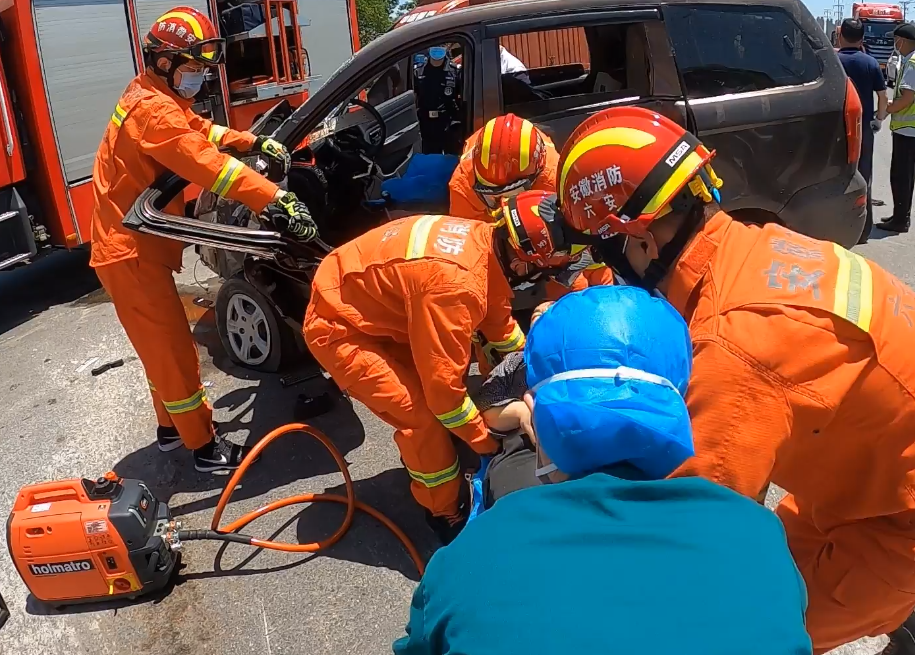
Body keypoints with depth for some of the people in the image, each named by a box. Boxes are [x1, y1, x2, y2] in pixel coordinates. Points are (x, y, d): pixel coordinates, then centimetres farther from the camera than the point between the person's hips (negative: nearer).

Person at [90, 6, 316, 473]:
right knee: (173, 352, -3)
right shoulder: (154, 109, -21)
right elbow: (209, 164, -32)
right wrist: (279, 201, -38)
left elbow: (201, 129, 21)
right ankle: (204, 448, 8)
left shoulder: (157, 97, 10)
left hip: (137, 247, 11)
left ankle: (170, 427, 36)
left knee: (164, 347, 21)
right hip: (131, 254, -11)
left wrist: (256, 142, 8)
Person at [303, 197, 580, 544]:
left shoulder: (484, 240, -7)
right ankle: (447, 515, 11)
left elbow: (499, 320, 13)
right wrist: (483, 440, -13)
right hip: (338, 327, -9)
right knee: (424, 416, -11)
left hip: (369, 305, 9)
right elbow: (442, 380, -27)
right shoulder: (456, 282, -36)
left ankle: (419, 459, 41)